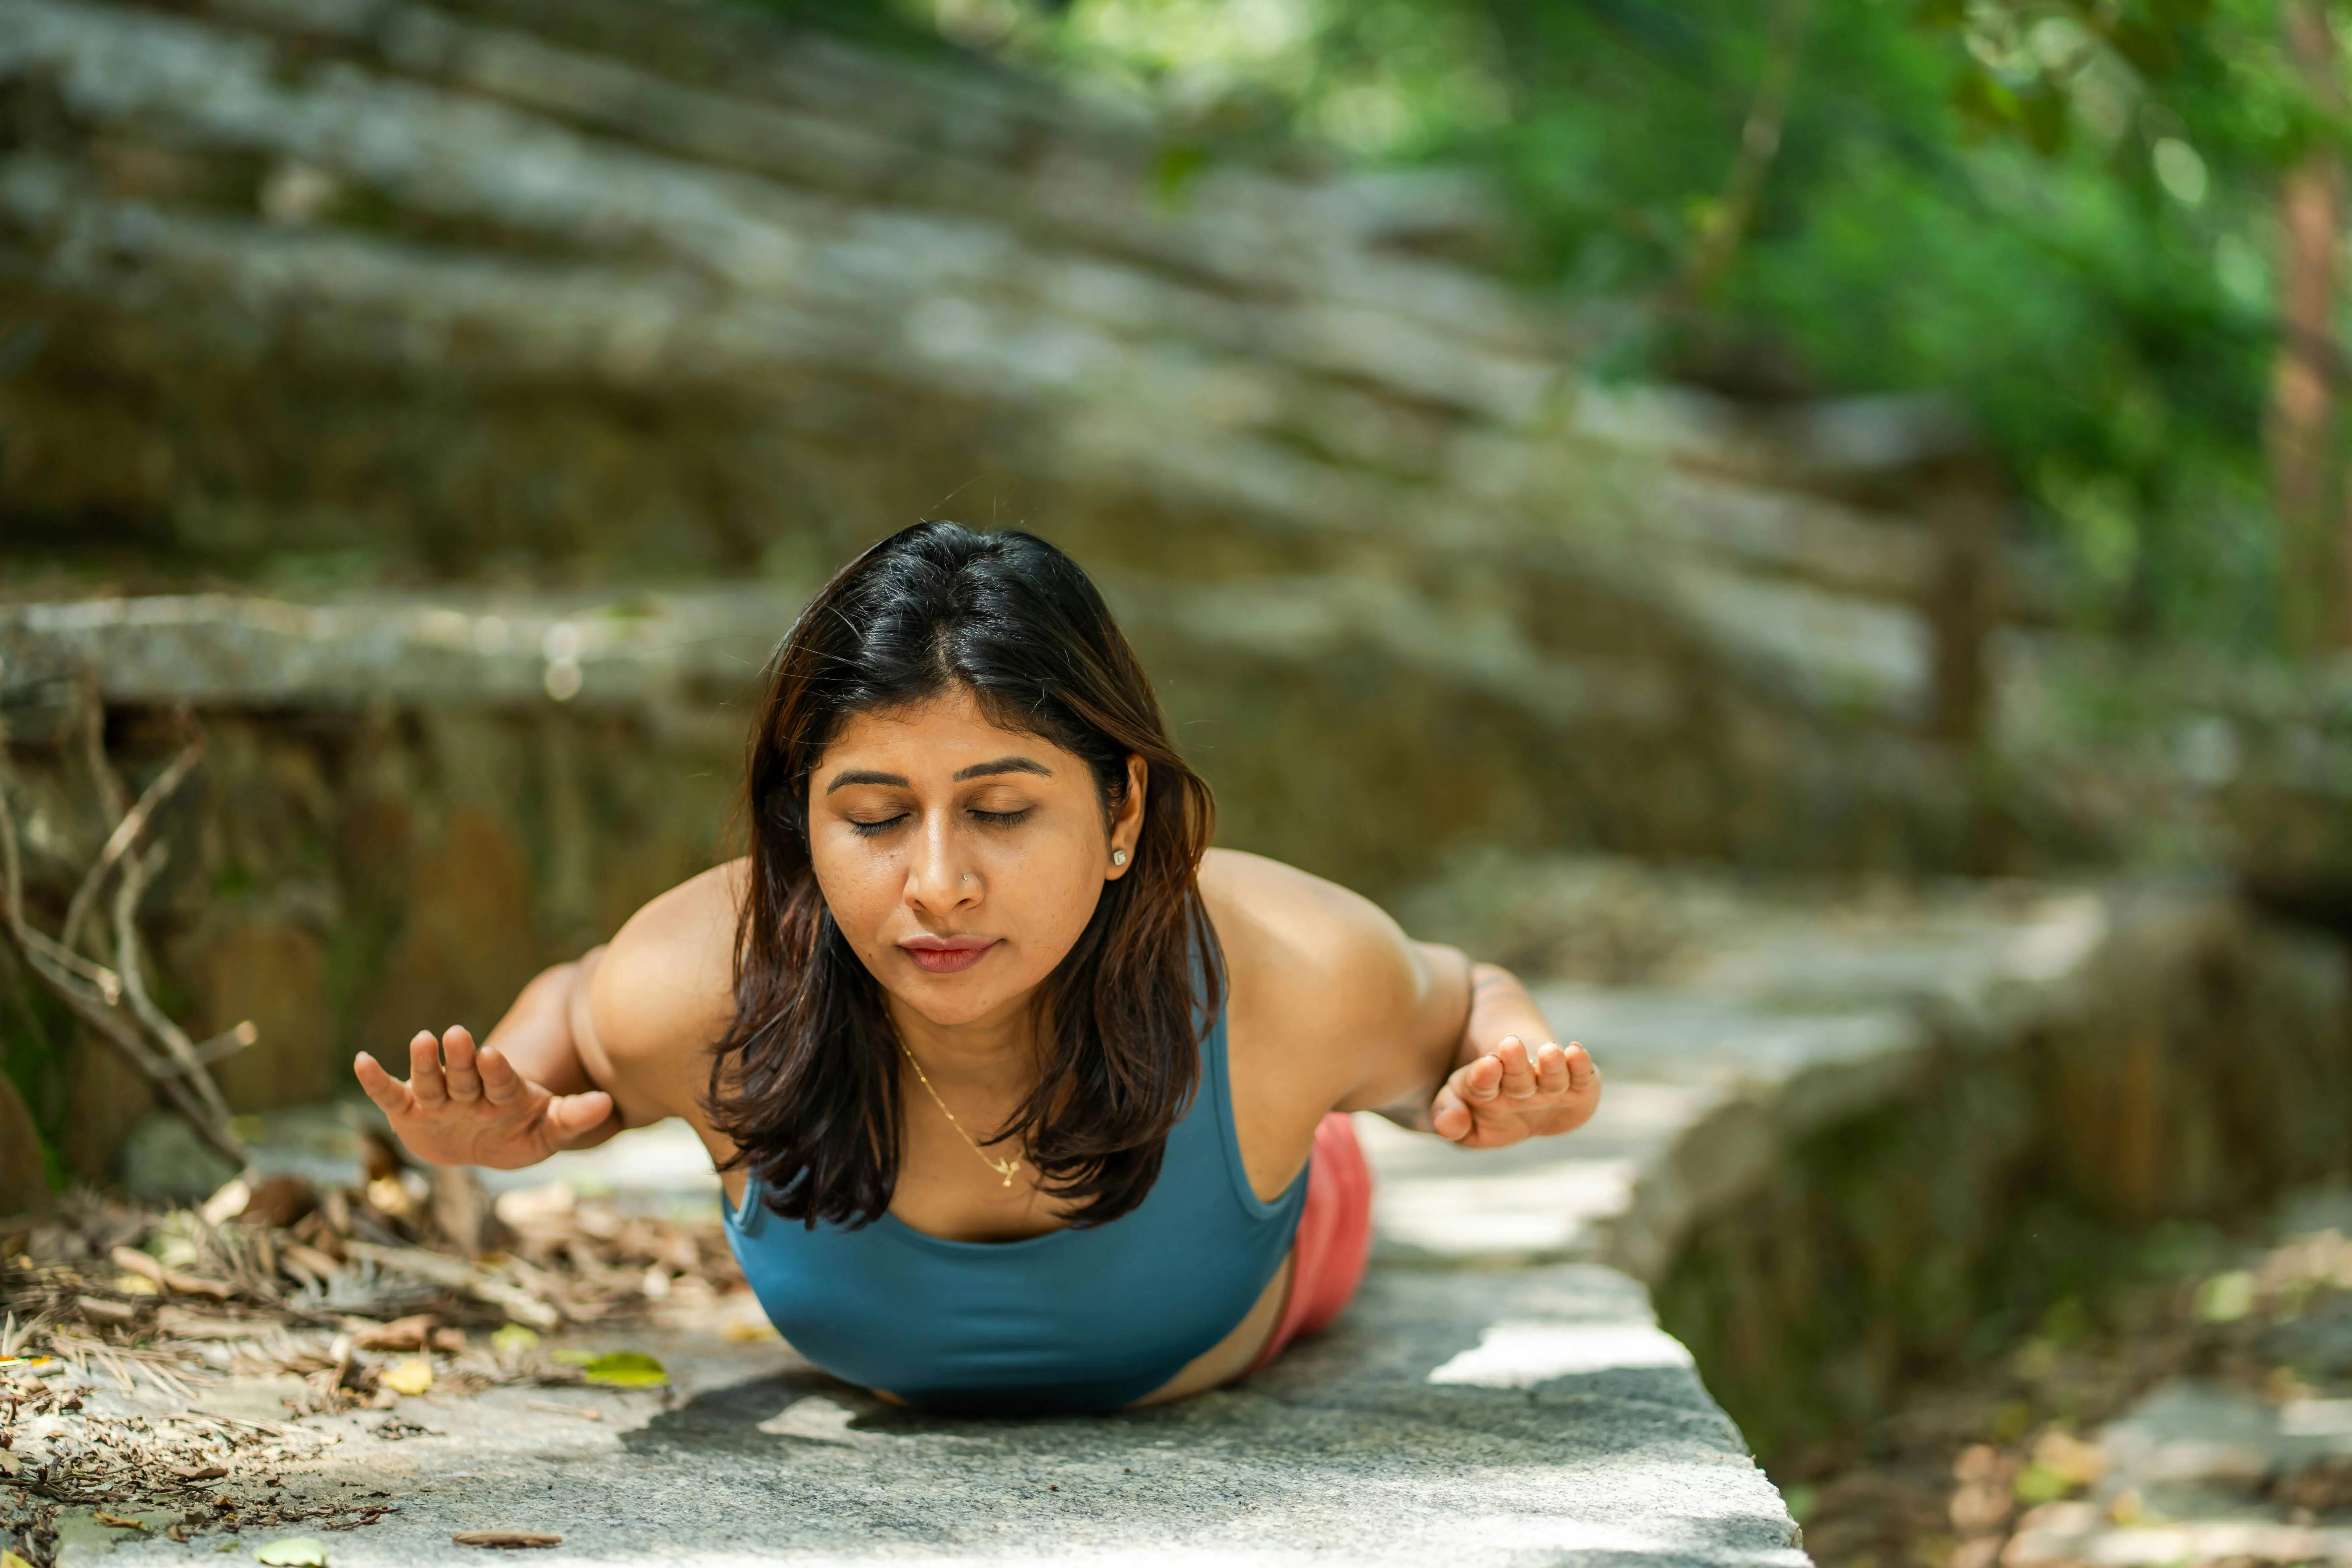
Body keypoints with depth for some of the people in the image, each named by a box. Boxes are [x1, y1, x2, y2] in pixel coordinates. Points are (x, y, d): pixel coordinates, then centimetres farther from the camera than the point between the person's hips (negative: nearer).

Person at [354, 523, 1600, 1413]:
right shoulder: (692, 997, -45)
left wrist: (1496, 1073, -43)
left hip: (1236, 1347, 0)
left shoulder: (1290, 981, -46)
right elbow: (571, 1011, -17)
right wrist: (500, 1130, -40)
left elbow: (1446, 1015, -19)